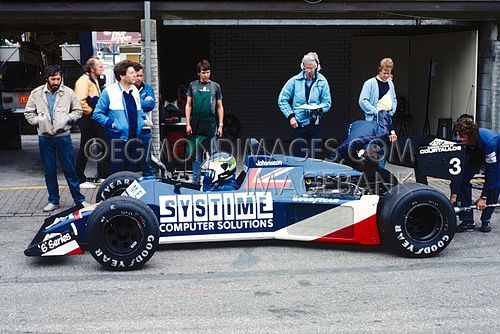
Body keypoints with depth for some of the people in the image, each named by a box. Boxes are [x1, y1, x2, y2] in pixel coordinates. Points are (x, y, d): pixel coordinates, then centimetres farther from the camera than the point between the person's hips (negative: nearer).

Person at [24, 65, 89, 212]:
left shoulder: (68, 92, 0)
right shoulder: (36, 93, 2)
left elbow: (77, 110, 9)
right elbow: (29, 113, 11)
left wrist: (68, 119, -6)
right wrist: (37, 121, -4)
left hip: (63, 136, -1)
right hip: (45, 138, 2)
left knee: (70, 170, -1)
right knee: (49, 172, 9)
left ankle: (79, 199, 8)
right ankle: (53, 201, 19)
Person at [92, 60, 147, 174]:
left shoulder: (135, 90, 11)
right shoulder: (109, 91, -8)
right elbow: (97, 114, -5)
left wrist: (143, 119, 8)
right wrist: (111, 123, -14)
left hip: (134, 139, 6)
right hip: (118, 138, -6)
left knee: (131, 170, 12)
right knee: (117, 172, -3)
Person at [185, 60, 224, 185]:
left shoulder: (215, 86, 5)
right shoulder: (193, 85, 5)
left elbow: (220, 107, 7)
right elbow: (188, 105, 7)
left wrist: (220, 125, 1)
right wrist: (188, 123, -1)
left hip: (211, 125, 0)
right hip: (196, 125, 0)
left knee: (212, 154, 2)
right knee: (196, 155, 5)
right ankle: (196, 180, 14)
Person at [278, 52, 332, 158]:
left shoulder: (322, 81, 4)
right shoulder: (295, 80, 2)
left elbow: (327, 102, 5)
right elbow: (282, 100, 4)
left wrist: (319, 108, -17)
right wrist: (290, 116, -5)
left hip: (315, 125, 1)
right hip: (298, 124, 0)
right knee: (298, 156, 3)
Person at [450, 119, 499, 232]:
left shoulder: (488, 142, -44)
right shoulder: (459, 141, -32)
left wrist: (483, 197, -31)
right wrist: (454, 195, -27)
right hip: (475, 153, 4)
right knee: (462, 178, -14)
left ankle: (486, 220, -2)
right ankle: (467, 221, -8)